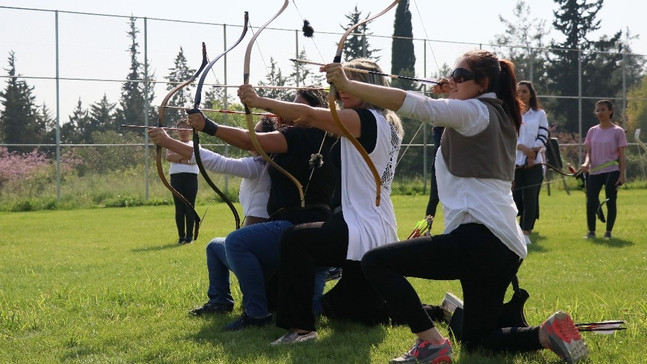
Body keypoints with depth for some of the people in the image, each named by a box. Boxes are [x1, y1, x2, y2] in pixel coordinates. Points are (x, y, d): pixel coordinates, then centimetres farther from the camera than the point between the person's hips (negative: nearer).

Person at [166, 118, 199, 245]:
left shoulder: (194, 145, 13)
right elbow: (168, 157, -5)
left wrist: (178, 158, -7)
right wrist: (185, 156, -6)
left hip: (191, 176, -1)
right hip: (176, 177, 1)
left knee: (190, 207, -3)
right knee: (179, 208, 1)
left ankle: (189, 235, 0)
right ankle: (181, 236, 4)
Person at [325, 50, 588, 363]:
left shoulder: (474, 111, -6)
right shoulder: (500, 117, 21)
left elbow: (417, 105, -20)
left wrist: (347, 86, -24)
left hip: (478, 240, -10)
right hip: (507, 249, 10)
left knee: (375, 262, -12)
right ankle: (549, 333, 4)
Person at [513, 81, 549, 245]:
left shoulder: (539, 114, 10)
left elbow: (543, 137, 3)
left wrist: (533, 152, -13)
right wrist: (523, 148, -14)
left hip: (533, 163, 0)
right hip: (513, 163, 0)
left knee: (530, 198, -2)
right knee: (515, 198, -4)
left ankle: (526, 233, 2)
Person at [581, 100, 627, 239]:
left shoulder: (617, 131, -1)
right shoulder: (592, 131, 10)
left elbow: (621, 155, -1)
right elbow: (589, 152, 11)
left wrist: (622, 174, -7)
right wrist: (586, 162, -10)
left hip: (612, 172, -3)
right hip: (594, 172, 3)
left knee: (611, 202, 1)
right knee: (591, 202, -5)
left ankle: (608, 232, 11)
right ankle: (591, 231, 7)